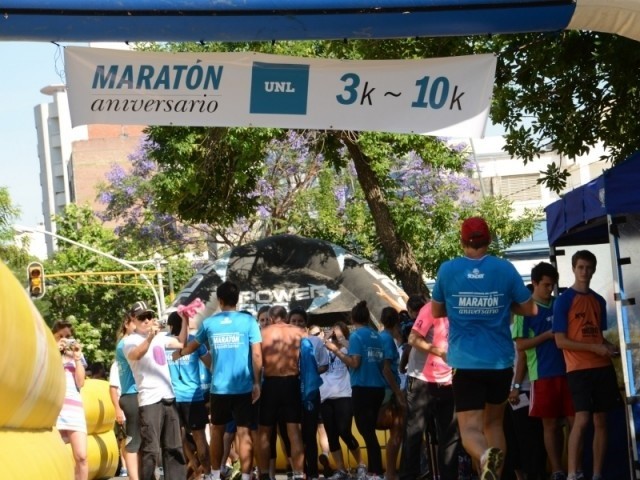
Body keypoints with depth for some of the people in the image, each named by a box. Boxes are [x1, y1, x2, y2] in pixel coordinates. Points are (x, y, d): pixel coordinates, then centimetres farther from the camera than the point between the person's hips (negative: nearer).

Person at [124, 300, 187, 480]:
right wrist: (149, 337, -46)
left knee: (174, 446, 11)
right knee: (151, 449, -10)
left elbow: (181, 343, 27)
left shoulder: (159, 337, 15)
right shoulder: (130, 341, -6)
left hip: (169, 397, 7)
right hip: (149, 401, -7)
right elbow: (135, 354, -28)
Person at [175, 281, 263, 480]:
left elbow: (192, 346, 19)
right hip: (244, 387, -2)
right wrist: (257, 383, -3)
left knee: (217, 430, 18)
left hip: (219, 388, 2)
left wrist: (178, 354, 38)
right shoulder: (248, 321, -4)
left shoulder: (209, 323, 3)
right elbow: (257, 355, -9)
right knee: (243, 432, -1)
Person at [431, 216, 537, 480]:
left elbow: (437, 312, 11)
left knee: (470, 428, -5)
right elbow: (529, 309, 6)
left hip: (466, 362, -2)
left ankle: (485, 457, -37)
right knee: (494, 422, 20)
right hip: (500, 361, 2)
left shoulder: (447, 270, -2)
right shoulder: (505, 268, -2)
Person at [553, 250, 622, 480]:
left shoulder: (599, 300, 14)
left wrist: (610, 347, 0)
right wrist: (594, 348, -14)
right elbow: (560, 341, -8)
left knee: (601, 421, 5)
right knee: (582, 420, -16)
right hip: (579, 368, -6)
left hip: (602, 367, 6)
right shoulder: (564, 300, -4)